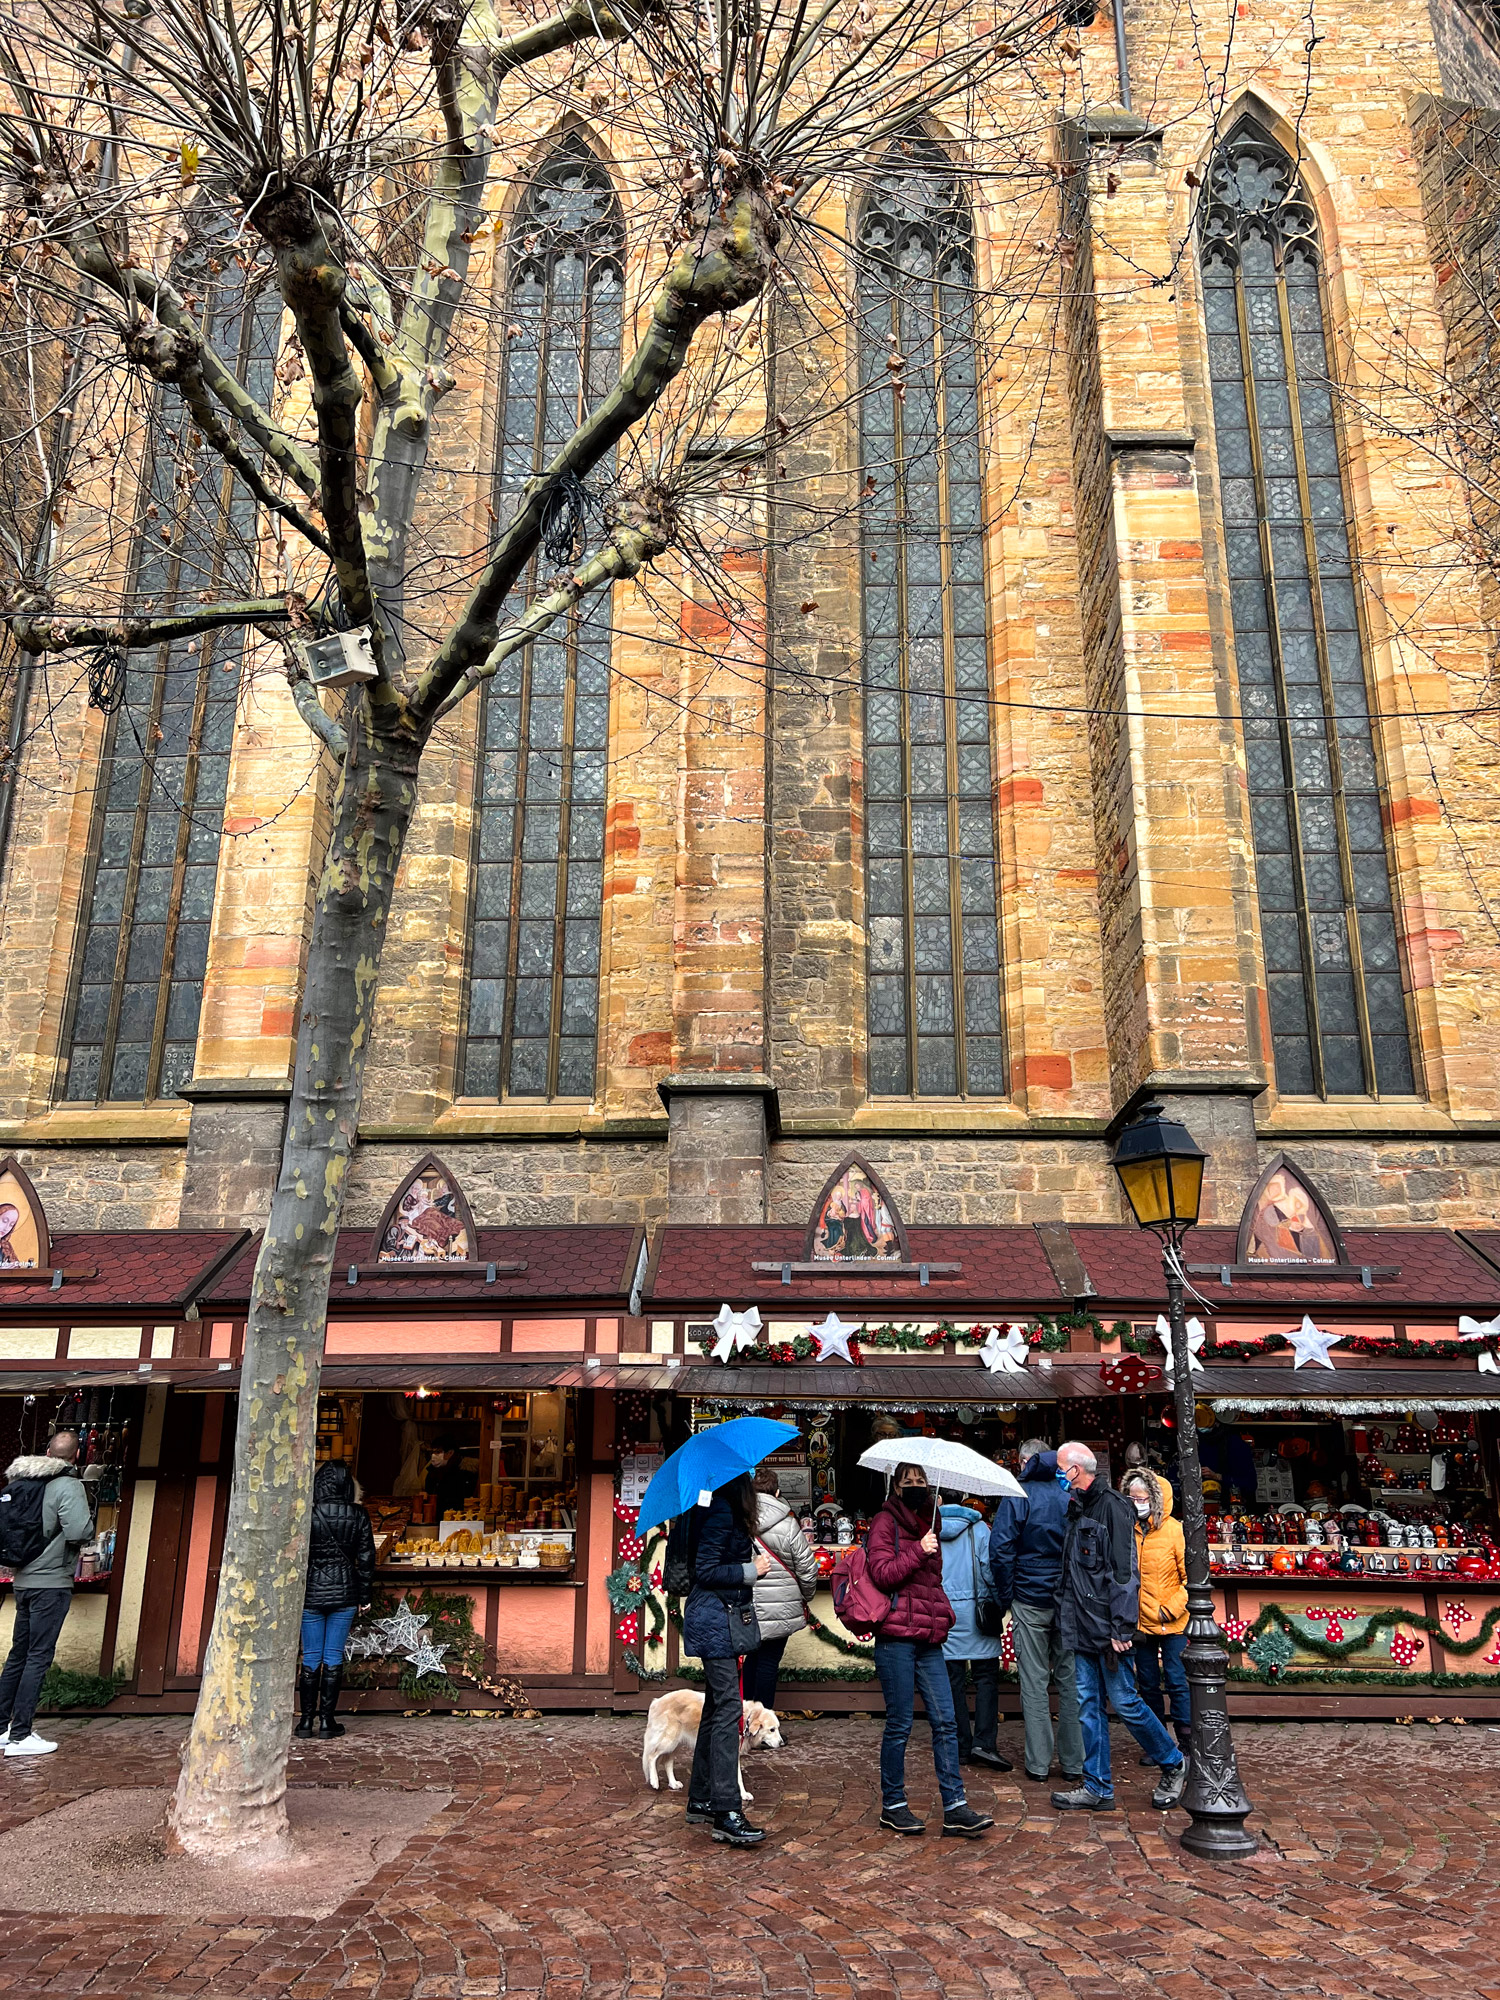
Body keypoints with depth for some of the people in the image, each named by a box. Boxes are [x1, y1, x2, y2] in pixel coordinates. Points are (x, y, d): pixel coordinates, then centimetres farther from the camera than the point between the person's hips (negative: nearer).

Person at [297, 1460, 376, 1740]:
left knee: (311, 1657, 8)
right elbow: (366, 1557, 1)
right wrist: (364, 1595, 9)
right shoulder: (358, 1515, -3)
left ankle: (306, 1720, 12)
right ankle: (326, 1720, 10)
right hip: (344, 1594, 1)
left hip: (312, 1594, -1)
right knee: (333, 1657, 7)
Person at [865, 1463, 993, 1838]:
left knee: (945, 1721, 2)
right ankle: (892, 1806, 14)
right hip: (896, 1638, -6)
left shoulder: (928, 1524, 18)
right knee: (899, 1723, 1)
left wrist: (945, 1611, 15)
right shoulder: (886, 1522, -3)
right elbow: (881, 1573, -13)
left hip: (929, 1638, 7)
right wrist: (918, 1553, -19)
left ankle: (955, 1807, 7)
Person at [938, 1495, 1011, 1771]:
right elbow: (989, 1568, -7)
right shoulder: (978, 1528, -1)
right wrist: (992, 1603, 4)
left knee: (954, 1681, 8)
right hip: (973, 1610, -2)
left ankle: (962, 1747, 11)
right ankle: (984, 1742, -7)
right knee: (987, 1676, 4)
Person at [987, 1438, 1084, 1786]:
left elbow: (1000, 1550, -13)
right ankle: (1073, 1764, 12)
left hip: (1031, 1600, -3)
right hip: (1070, 1601, 3)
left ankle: (1038, 1765, 7)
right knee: (1070, 1679, 9)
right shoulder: (1071, 1496, 2)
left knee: (1034, 1682, 4)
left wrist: (1005, 1598, -2)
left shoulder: (1017, 1497, -8)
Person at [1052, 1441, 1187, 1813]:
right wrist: (1068, 1621, 16)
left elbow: (1124, 1573, -18)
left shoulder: (1112, 1507, -13)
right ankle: (1097, 1788, 15)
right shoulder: (1077, 1510, 15)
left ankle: (1173, 1764, 20)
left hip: (1107, 1629, -8)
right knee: (1089, 1705, 9)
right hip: (1082, 1629, 8)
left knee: (1124, 1701, 0)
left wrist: (1121, 1628, -21)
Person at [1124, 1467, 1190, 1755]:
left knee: (1177, 1682, 0)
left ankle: (1187, 1744, 13)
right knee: (1148, 1684, 13)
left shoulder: (1174, 1530, -10)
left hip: (1172, 1624, -4)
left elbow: (1192, 1577, -8)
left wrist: (1171, 1609, -13)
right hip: (1139, 1623, 4)